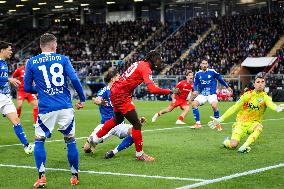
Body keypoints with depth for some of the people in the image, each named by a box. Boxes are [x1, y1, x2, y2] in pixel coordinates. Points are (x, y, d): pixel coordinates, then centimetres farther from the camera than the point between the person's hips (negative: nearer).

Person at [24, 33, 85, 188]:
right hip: (65, 107, 1)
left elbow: (27, 88, 9)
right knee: (70, 140, 12)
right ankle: (75, 176, 18)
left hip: (46, 108, 0)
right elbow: (74, 79, -5)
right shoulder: (63, 59, 5)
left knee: (39, 140, 14)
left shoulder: (31, 62, 6)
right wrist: (82, 99, 5)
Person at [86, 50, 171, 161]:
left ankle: (95, 138, 44)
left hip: (115, 92, 10)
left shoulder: (139, 64, 11)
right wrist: (167, 91, -15)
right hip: (121, 96, -10)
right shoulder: (146, 68, -17)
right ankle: (139, 154, 5)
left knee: (118, 120, 31)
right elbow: (152, 89, -27)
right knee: (136, 124, -4)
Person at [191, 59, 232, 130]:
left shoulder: (212, 71, -4)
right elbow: (195, 84, 9)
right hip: (202, 94, 3)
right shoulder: (198, 74, 3)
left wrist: (227, 87, 16)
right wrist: (195, 90, -12)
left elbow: (220, 79, 7)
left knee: (214, 106, -28)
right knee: (194, 104, -19)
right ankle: (198, 123, -9)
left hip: (212, 94, -3)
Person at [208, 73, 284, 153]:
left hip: (253, 123, 1)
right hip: (241, 123, -1)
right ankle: (227, 141, 16)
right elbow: (234, 108, -7)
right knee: (233, 145, -19)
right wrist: (220, 120, -13)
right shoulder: (248, 95, -7)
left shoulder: (265, 97, -6)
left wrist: (277, 108, -56)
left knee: (259, 127, -36)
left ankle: (244, 146, -34)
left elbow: (271, 104, -30)